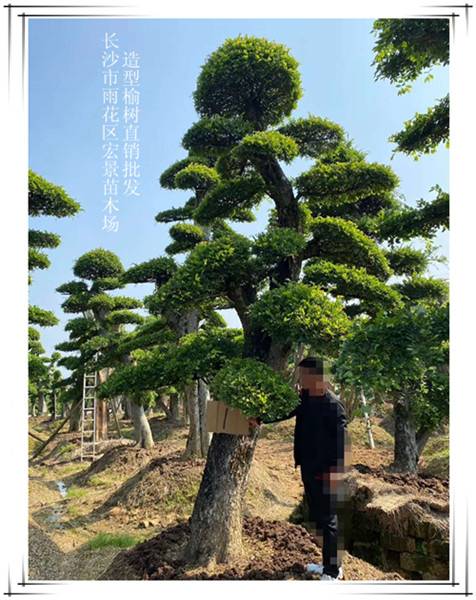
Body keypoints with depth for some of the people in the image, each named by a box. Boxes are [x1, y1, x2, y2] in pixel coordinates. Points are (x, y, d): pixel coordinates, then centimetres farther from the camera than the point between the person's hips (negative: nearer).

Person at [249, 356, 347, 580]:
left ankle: (333, 572, 20)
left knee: (328, 520, 5)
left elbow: (341, 440, -20)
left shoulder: (333, 404, -20)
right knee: (318, 518, 19)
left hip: (325, 472, -8)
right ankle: (329, 564, 35)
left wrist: (335, 472, -21)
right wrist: (260, 420, 11)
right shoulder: (305, 399, 3)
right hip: (308, 469, 8)